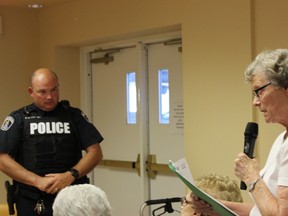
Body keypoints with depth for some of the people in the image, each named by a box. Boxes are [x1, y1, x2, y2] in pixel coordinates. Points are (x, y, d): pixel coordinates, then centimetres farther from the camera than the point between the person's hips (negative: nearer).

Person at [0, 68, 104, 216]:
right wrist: (38, 181, -14)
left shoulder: (74, 115, 7)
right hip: (32, 203, -1)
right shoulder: (18, 119, 4)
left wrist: (71, 175, -14)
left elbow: (95, 152, 2)